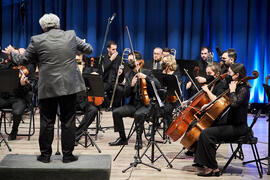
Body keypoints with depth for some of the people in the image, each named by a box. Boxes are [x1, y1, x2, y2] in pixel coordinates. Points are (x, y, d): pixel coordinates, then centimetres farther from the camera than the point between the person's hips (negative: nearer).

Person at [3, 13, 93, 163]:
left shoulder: (37, 40, -4)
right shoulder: (71, 36, 1)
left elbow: (22, 60, 4)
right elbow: (88, 49, 12)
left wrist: (11, 52, 24)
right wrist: (83, 44, 35)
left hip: (48, 88, -1)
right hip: (69, 86, 1)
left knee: (47, 122, 10)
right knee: (68, 121, 8)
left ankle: (45, 155, 18)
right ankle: (68, 155, 12)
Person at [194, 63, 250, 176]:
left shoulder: (243, 89, -15)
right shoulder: (236, 86, 13)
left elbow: (234, 103, -34)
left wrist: (232, 91, -19)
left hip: (238, 128, -10)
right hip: (230, 123, 10)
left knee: (206, 133, -22)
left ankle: (212, 168, -15)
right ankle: (204, 162, 11)